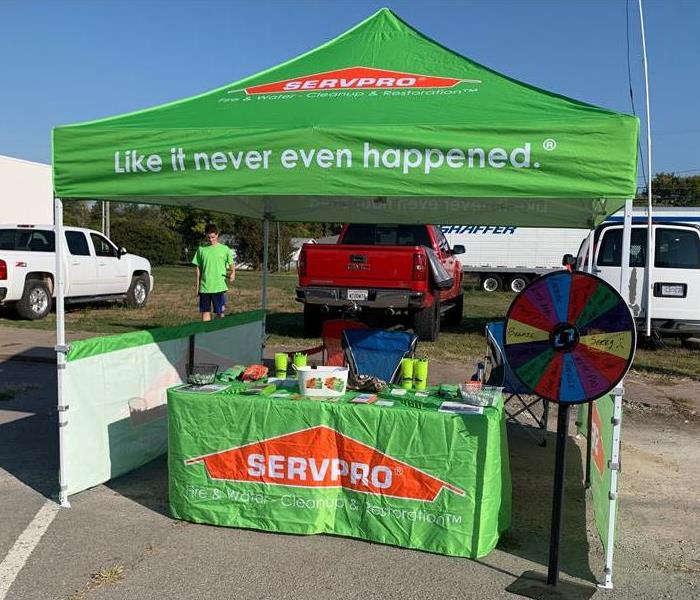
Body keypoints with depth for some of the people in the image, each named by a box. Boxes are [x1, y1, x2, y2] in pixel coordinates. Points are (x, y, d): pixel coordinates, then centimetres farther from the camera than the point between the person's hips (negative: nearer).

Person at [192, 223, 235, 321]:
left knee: (220, 313, 3)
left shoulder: (224, 249, 0)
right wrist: (197, 286, 7)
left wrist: (233, 273, -16)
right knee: (205, 312, 6)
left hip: (219, 287, -2)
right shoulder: (201, 249, 6)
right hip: (204, 287, 2)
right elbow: (198, 268, 10)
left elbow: (231, 264, 6)